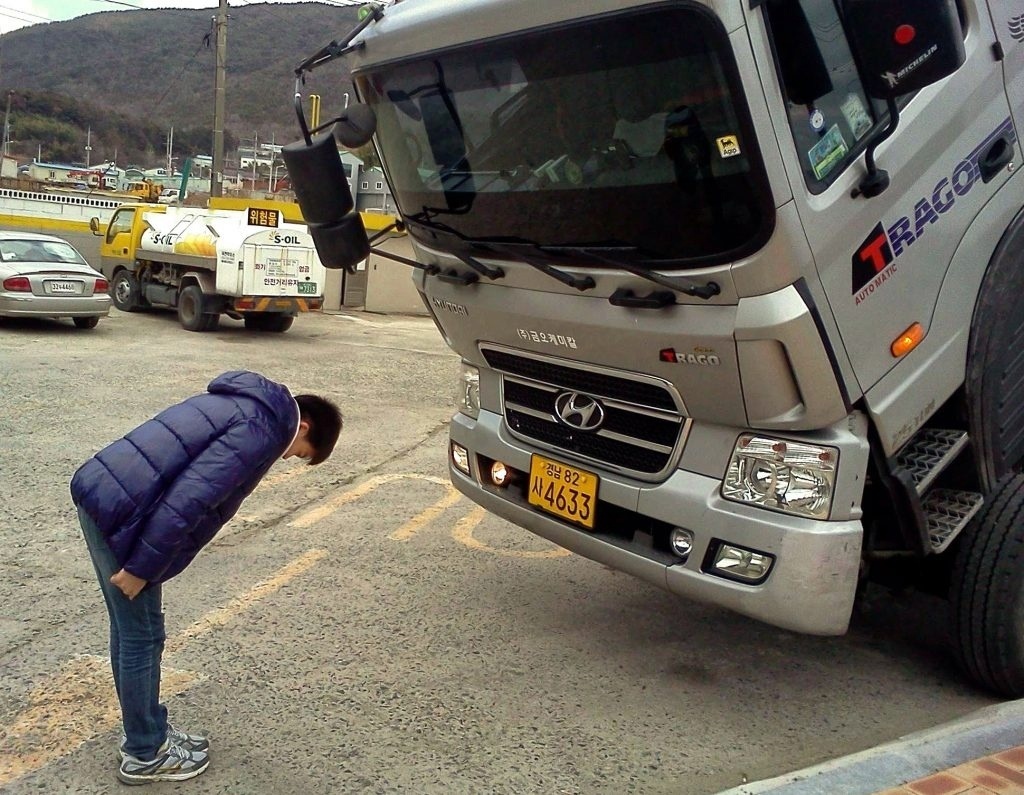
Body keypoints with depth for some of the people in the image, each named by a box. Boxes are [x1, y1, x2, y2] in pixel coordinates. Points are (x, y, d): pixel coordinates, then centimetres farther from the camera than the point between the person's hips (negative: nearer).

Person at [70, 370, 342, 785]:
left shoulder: (249, 401, 16)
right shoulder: (262, 430, -14)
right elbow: (186, 501, -22)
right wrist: (141, 567, -16)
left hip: (99, 491, 10)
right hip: (121, 511, -10)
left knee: (130, 627, 20)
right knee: (142, 635, 5)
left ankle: (148, 731, 35)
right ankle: (145, 755, 21)